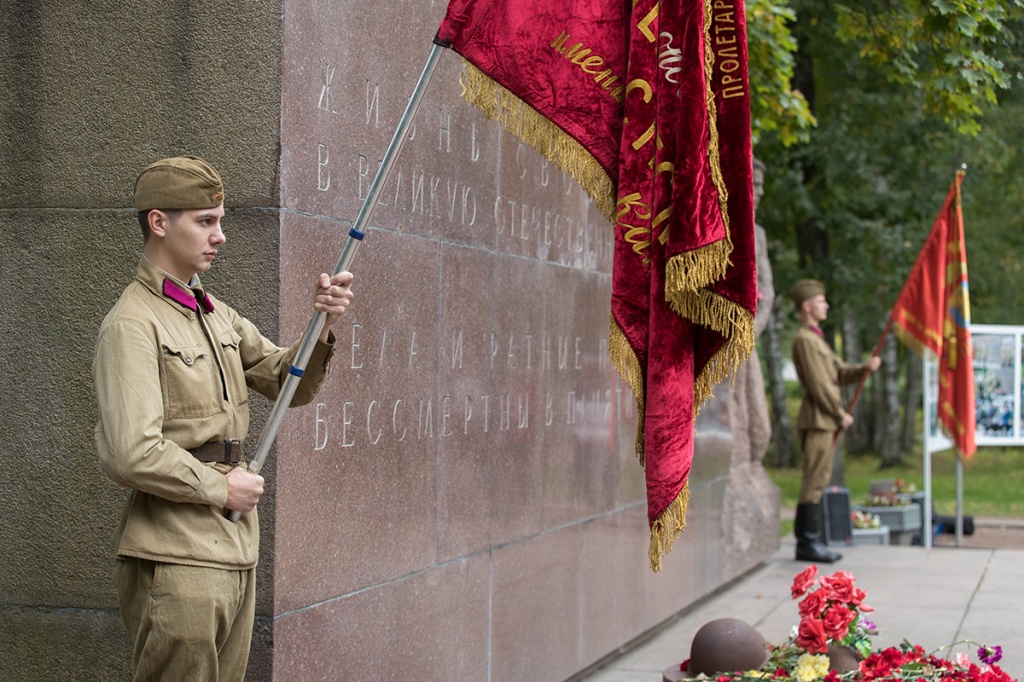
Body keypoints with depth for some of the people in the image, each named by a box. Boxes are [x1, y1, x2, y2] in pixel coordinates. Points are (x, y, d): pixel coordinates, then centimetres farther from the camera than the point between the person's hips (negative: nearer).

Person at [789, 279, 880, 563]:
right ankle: (808, 543, -8)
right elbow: (818, 384, -16)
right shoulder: (804, 339, -11)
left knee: (818, 481, 10)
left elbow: (840, 372, 19)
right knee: (814, 481, -9)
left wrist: (865, 368, 1)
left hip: (826, 420, 10)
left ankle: (808, 541, 13)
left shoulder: (816, 338, 22)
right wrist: (840, 415, -11)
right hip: (817, 420, -10)